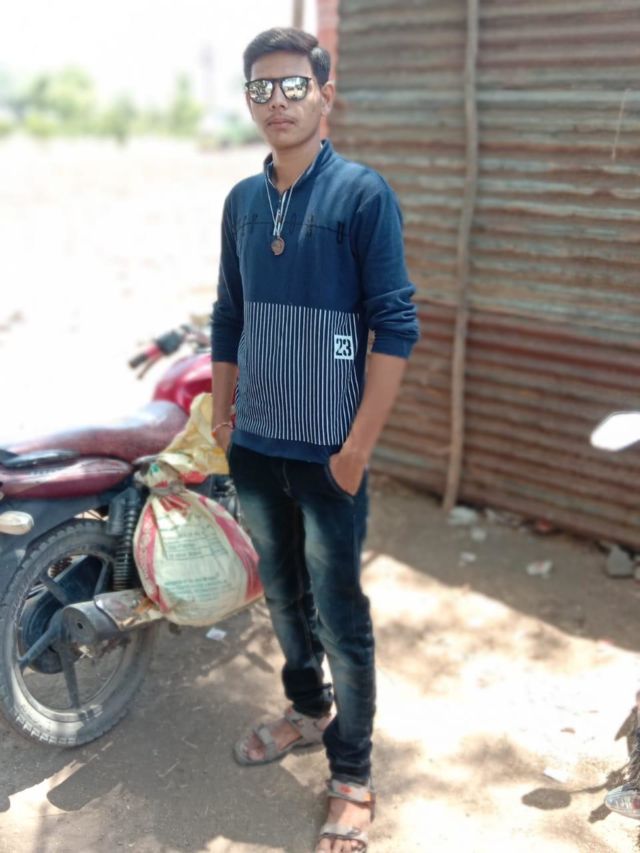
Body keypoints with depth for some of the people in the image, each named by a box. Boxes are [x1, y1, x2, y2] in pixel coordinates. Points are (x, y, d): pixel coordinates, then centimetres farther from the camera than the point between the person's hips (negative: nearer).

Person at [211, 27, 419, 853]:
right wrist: (223, 413, 13)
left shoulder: (362, 193, -10)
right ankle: (308, 708, 43)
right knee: (282, 591, 19)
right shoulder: (242, 201, 7)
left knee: (339, 614, 3)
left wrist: (358, 447, -15)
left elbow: (395, 325, -12)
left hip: (328, 452, -5)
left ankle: (352, 774, 19)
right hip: (256, 445, 6)